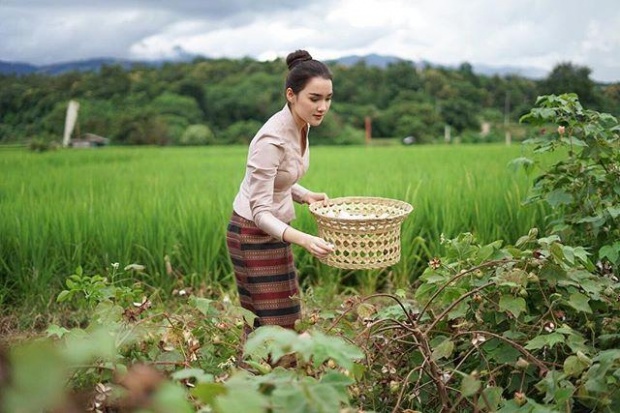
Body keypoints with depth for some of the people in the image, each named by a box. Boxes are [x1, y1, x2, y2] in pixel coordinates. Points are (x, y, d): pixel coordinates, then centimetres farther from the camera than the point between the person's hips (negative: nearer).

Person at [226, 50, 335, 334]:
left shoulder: (301, 126, 1)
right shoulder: (272, 139, -26)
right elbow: (260, 212, -27)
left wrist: (306, 195, -5)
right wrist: (303, 239, -41)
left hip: (274, 230, 9)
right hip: (254, 234, -8)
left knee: (261, 327, 14)